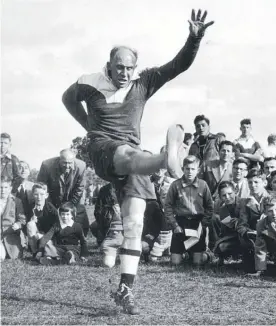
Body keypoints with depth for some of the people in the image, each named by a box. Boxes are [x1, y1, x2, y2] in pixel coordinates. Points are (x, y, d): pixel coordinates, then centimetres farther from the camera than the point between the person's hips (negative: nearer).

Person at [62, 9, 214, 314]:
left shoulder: (143, 83, 7)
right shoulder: (89, 85, 2)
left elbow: (179, 65, -1)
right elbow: (68, 98, 24)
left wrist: (194, 38, -16)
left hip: (131, 157, 4)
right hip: (103, 149, -4)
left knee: (134, 223, -6)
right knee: (130, 155, -40)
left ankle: (125, 288, -4)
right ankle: (168, 158, -77)